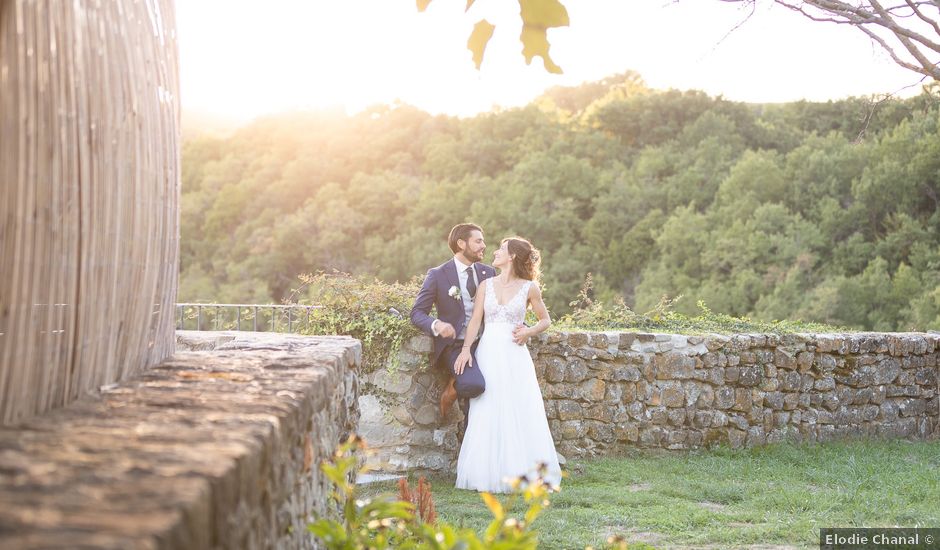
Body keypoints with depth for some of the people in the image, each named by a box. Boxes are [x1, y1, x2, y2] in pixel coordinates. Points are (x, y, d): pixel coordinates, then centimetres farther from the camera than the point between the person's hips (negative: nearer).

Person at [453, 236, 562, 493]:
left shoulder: (529, 287, 4)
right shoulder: (486, 285, 9)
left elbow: (545, 320, 14)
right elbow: (475, 320, 3)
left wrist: (529, 332, -6)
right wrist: (466, 349, -10)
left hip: (515, 355, -1)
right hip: (488, 353, 2)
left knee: (520, 413, -5)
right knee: (487, 415, -2)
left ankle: (521, 473, 3)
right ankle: (489, 473, 3)